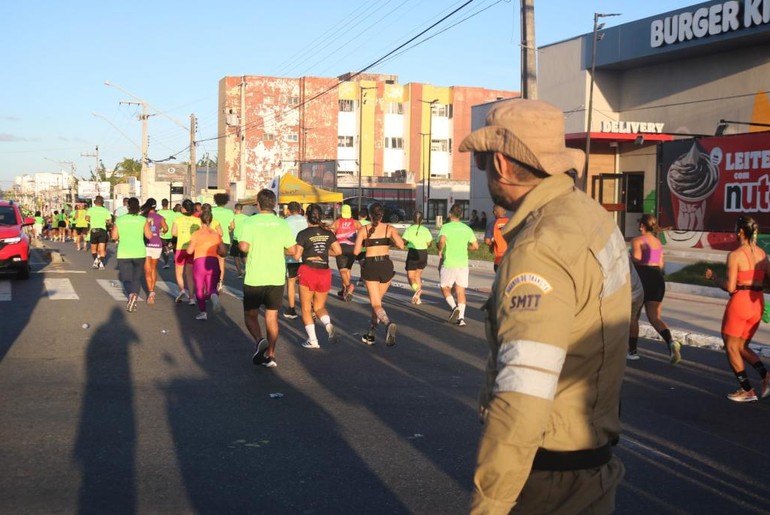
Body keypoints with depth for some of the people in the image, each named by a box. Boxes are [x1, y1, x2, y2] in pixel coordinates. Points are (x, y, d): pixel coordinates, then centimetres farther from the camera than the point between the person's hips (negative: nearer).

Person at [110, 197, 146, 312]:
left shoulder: (119, 220, 1)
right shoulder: (143, 220, -4)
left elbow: (114, 237, 1)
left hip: (123, 253, 0)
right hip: (139, 253, 0)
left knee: (126, 279, 3)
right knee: (137, 278, 14)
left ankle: (131, 294, -27)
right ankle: (135, 294, -11)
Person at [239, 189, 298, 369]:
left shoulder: (250, 222, -8)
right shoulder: (282, 223, 0)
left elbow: (244, 246, -20)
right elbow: (292, 249, 1)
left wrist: (243, 247, 3)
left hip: (254, 278, -2)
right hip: (276, 278, 2)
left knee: (250, 315, 13)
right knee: (272, 317, 12)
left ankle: (260, 341, -13)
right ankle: (270, 355, 9)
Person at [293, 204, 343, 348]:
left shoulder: (303, 234, -8)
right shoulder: (328, 232, 4)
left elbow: (296, 256, -11)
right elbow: (338, 251, 2)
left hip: (308, 272, -4)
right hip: (325, 273, 4)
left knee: (306, 308, 9)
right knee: (319, 307, 17)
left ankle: (312, 340, 3)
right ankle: (328, 324, -13)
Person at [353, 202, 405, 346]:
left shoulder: (363, 229, -1)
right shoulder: (390, 228, 1)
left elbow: (356, 251, -5)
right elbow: (401, 245, -12)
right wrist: (391, 242, 9)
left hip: (370, 266, -2)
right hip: (386, 265, 2)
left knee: (376, 304, -3)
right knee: (377, 300, 21)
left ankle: (388, 323, -34)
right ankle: (370, 334, 26)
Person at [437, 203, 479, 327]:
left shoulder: (446, 227, -7)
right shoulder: (467, 228, 7)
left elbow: (442, 240, -25)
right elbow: (475, 246, 7)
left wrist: (440, 250, -7)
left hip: (448, 263, -4)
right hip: (463, 264, 4)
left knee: (445, 288, 12)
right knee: (461, 291, 7)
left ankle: (454, 307, -11)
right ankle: (461, 317, -2)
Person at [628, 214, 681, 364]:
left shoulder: (637, 240, -7)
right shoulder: (658, 242, 14)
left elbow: (636, 259, -20)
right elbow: (660, 264, 18)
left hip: (642, 277, -6)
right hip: (657, 278, 6)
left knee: (632, 315, 10)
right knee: (655, 317, 5)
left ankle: (632, 350, 15)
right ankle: (671, 342, -21)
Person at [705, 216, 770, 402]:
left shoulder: (735, 255, -14)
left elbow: (730, 287, -16)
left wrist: (713, 276, -1)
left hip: (739, 303, -7)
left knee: (731, 347, 10)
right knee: (742, 346, 20)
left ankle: (747, 390, 9)